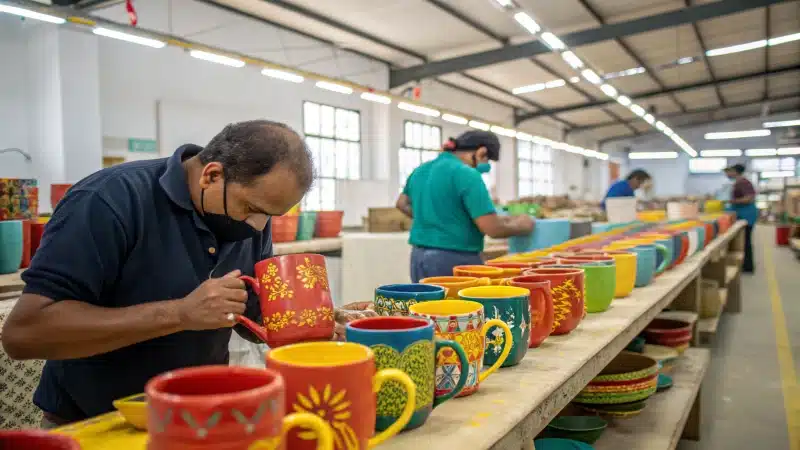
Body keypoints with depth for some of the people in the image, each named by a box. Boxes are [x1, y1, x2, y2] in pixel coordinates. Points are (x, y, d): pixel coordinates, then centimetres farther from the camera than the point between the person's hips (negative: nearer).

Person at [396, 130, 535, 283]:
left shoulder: (420, 170, 10)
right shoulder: (466, 174, -15)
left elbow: (402, 204, 29)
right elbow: (493, 229, -17)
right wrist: (521, 225, 1)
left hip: (419, 257, 8)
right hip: (455, 261, -8)